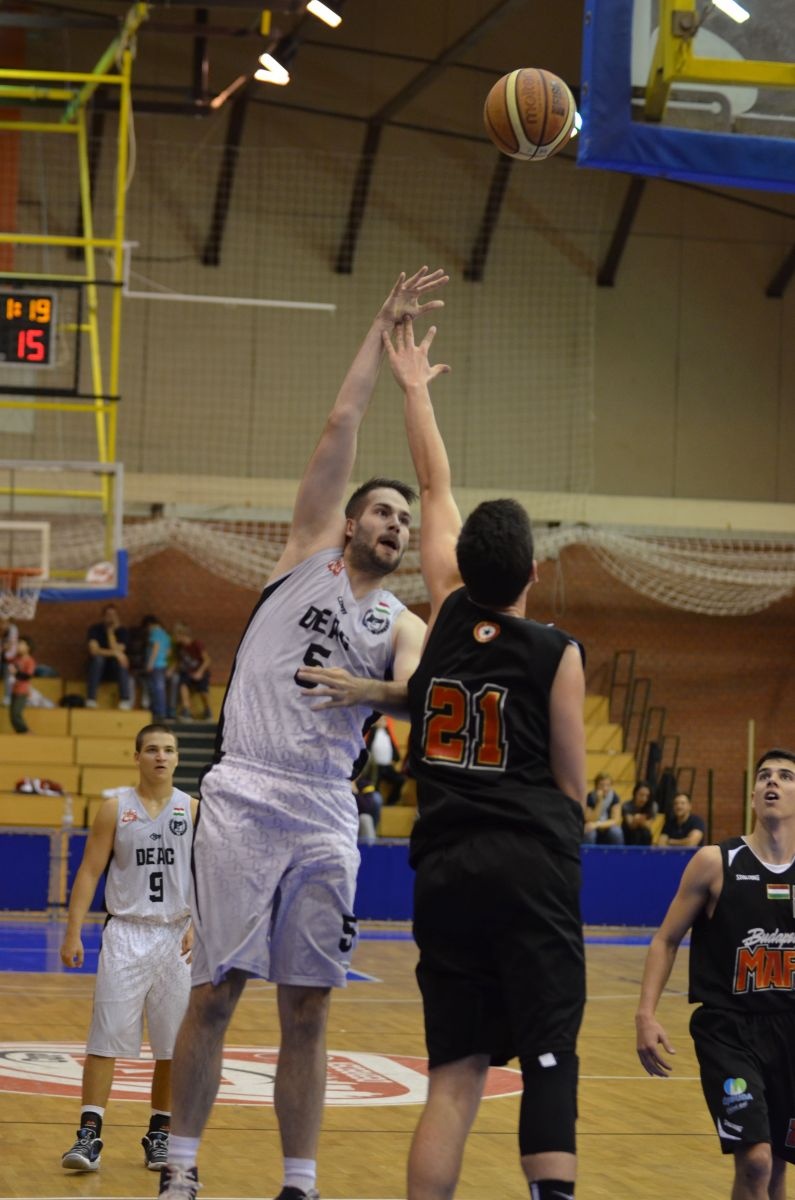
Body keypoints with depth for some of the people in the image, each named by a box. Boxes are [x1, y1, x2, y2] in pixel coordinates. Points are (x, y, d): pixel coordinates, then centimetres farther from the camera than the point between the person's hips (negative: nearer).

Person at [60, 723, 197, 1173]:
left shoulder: (193, 810, 4)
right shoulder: (115, 808, 2)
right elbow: (89, 872, 0)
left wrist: (198, 924, -14)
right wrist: (73, 933, -8)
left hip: (177, 937, 1)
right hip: (126, 933, -1)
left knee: (173, 1044, 4)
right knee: (106, 1038, -7)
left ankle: (160, 1133, 16)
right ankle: (90, 1134, -8)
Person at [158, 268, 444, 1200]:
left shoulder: (402, 626, 15)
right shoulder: (310, 554, 10)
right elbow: (340, 426, 5)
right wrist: (382, 328, 7)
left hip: (326, 815, 3)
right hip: (244, 798, -3)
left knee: (307, 1011, 4)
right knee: (215, 994, -2)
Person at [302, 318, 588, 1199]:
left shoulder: (447, 615, 6)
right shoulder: (555, 653, -3)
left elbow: (435, 487, 20)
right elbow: (571, 783, 3)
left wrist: (414, 389, 33)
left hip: (446, 865, 4)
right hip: (531, 864, -4)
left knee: (455, 1074, 4)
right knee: (548, 1060, -8)